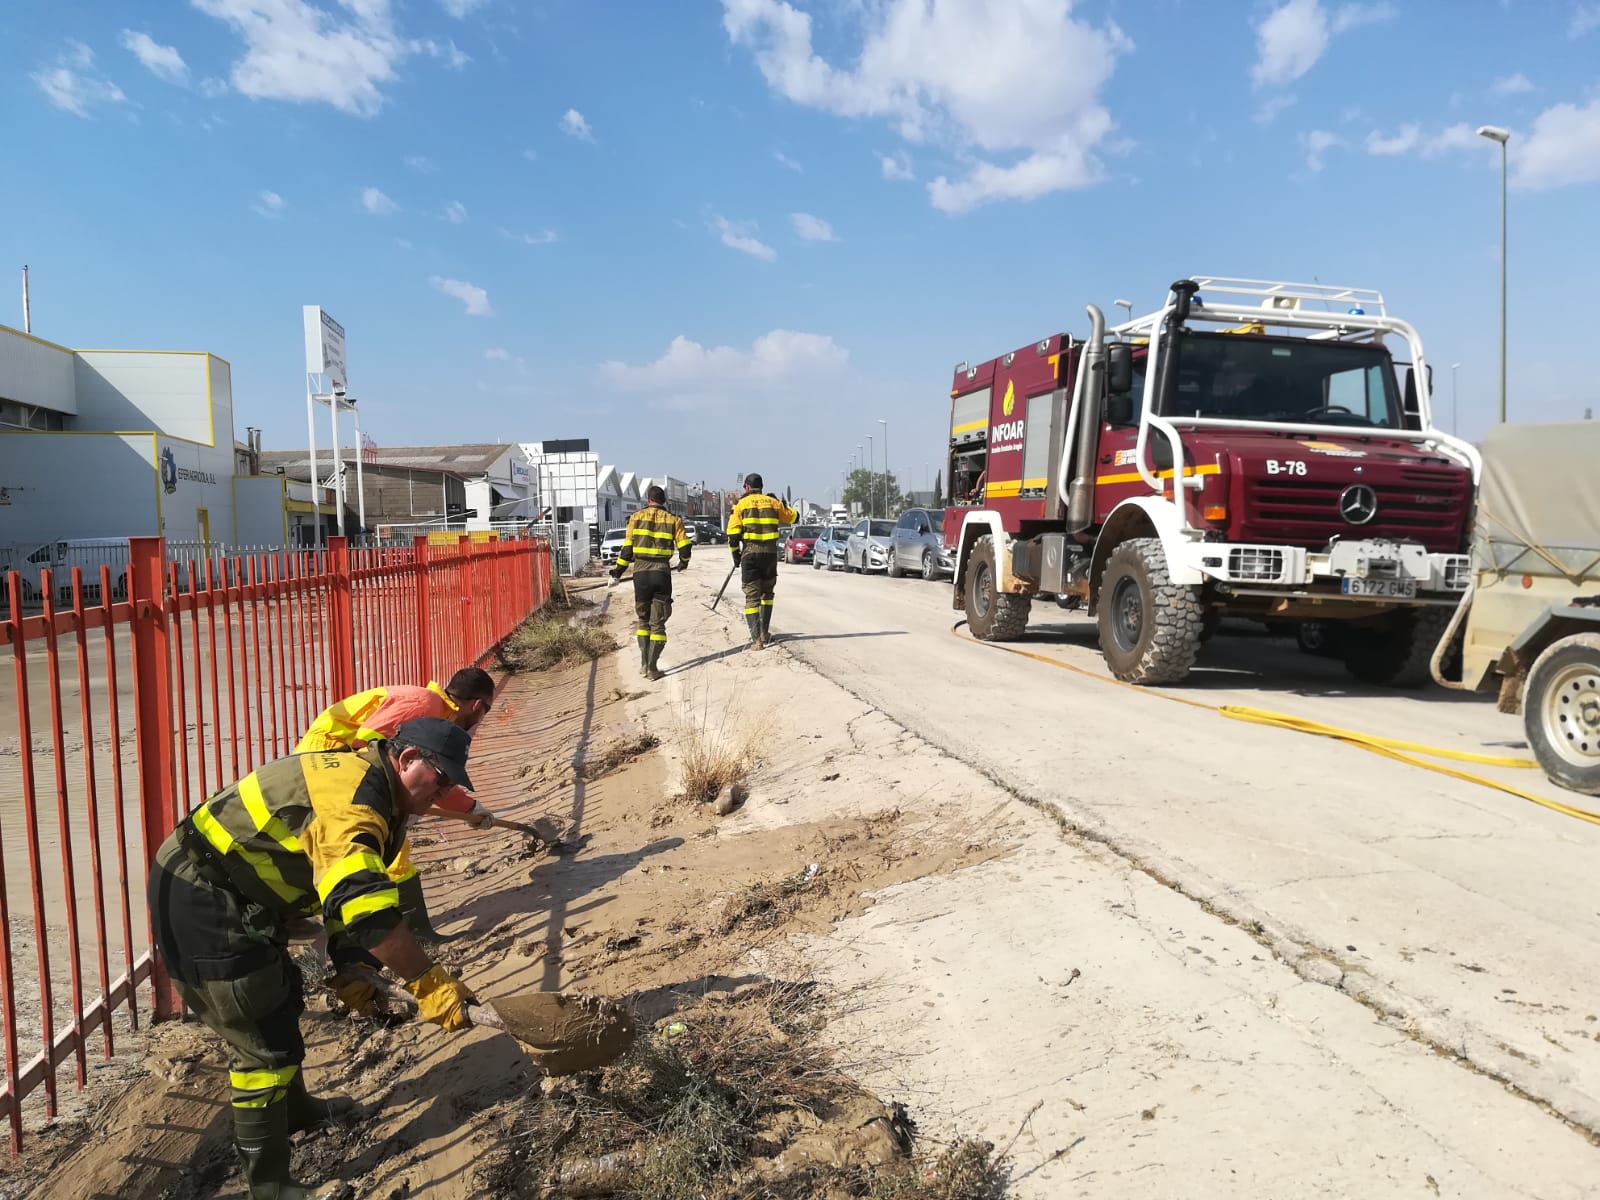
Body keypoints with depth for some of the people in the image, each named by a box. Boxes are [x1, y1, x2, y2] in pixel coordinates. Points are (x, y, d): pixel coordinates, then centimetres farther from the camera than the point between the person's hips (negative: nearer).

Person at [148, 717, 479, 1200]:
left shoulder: (364, 786, 9)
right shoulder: (355, 794, -25)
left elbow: (347, 891, 17)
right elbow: (366, 911, -35)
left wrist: (349, 972, 11)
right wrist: (430, 982, -29)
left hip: (215, 891, 11)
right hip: (201, 902, -11)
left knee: (281, 1001, 25)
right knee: (264, 1038, -3)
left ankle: (294, 1109, 46)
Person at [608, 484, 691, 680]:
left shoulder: (636, 518, 5)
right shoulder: (672, 520, 4)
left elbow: (627, 549, 4)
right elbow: (685, 546, 0)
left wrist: (617, 573, 11)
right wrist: (683, 562, 23)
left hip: (641, 574, 1)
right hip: (662, 574, -1)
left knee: (643, 620, 17)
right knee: (658, 623, 3)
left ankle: (644, 664, 15)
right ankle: (652, 667, -4)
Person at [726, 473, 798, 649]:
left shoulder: (741, 504, 1)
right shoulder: (773, 502, 8)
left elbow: (733, 533, -5)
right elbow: (793, 517, 22)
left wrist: (735, 554, 8)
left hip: (750, 554, -2)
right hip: (770, 553, 2)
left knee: (752, 597, 1)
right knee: (767, 593, 22)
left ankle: (756, 639, -9)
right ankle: (764, 633, 20)